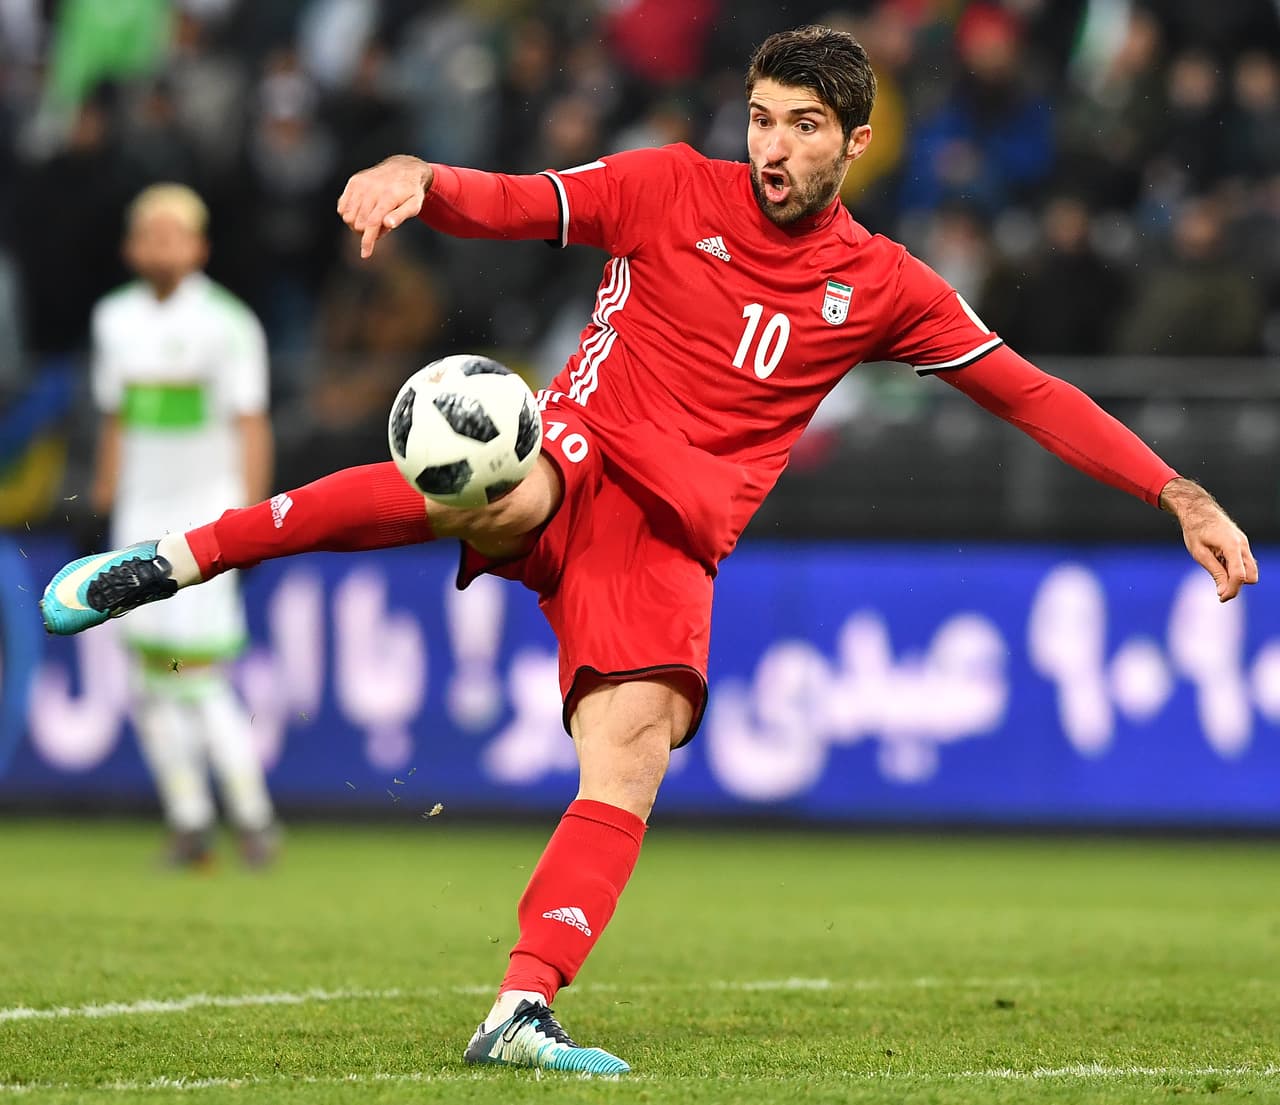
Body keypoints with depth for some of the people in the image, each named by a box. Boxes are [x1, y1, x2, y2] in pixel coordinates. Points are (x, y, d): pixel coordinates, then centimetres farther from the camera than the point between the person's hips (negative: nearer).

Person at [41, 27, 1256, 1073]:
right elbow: (508, 203, -2)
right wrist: (414, 178, -25)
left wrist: (1181, 495, 11)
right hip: (571, 465, -3)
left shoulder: (883, 288, 12)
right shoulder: (671, 190, 6)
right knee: (492, 492, -39)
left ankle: (521, 1010, -24)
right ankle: (176, 556, -31)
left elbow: (1030, 395, 16)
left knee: (634, 754, -21)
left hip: (669, 540, 3)